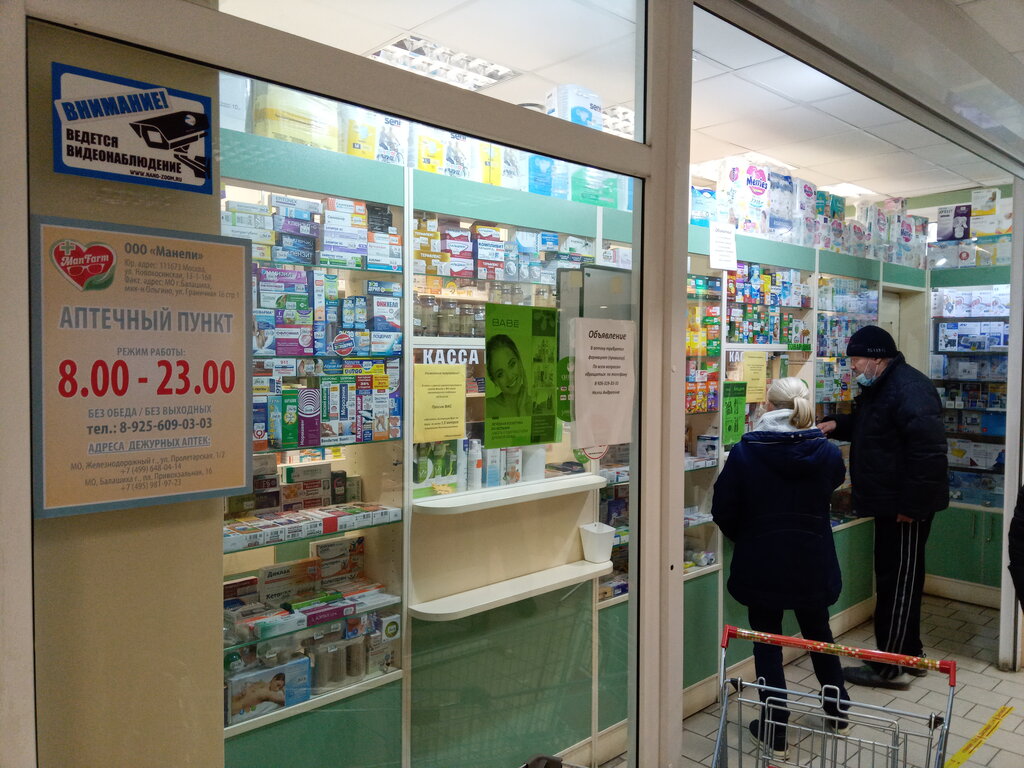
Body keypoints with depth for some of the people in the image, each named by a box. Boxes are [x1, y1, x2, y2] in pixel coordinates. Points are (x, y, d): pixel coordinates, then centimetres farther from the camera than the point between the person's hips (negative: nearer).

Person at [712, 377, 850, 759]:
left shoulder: (744, 452, -16)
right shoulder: (827, 453, -8)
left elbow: (723, 511, -9)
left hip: (762, 564, -3)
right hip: (813, 563, 3)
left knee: (767, 643, 10)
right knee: (819, 633, 24)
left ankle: (775, 732, 17)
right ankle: (837, 712, 42)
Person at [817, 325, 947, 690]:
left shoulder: (909, 389, -21)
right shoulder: (880, 387, 13)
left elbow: (928, 451, -28)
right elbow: (867, 426, 29)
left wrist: (911, 505, -26)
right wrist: (836, 424, 8)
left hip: (906, 507, -11)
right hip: (890, 502, 11)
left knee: (898, 581, -2)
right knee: (898, 579, 18)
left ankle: (891, 667, 8)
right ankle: (909, 653, 31)